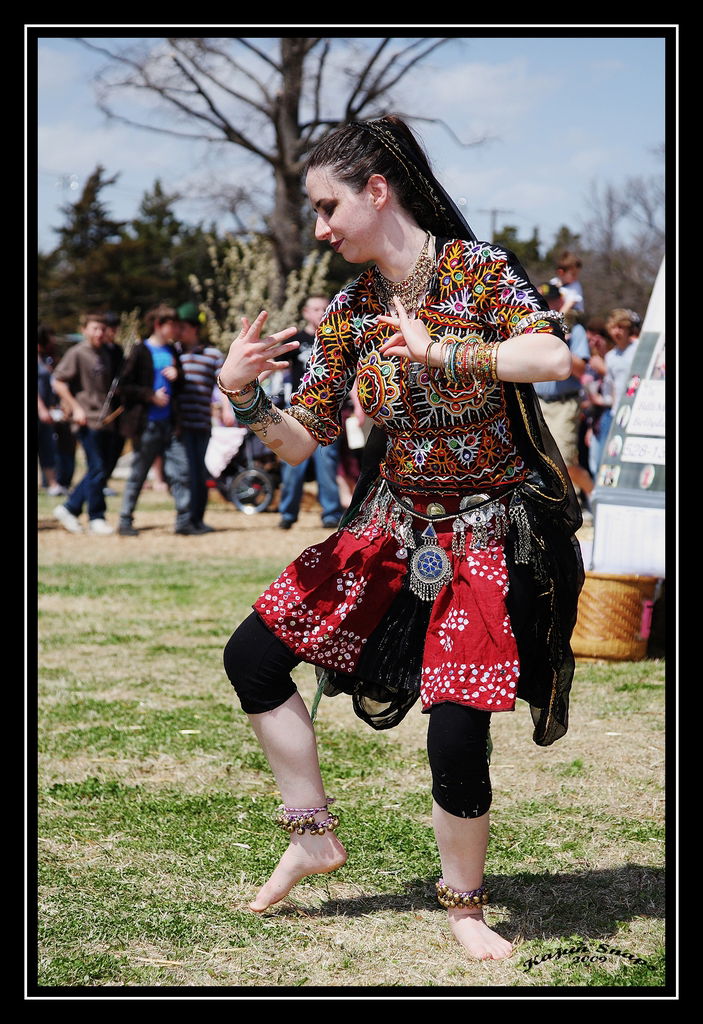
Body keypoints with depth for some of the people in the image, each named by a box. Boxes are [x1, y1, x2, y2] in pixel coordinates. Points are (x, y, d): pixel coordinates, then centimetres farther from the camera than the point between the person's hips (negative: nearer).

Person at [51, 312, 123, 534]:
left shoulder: (107, 355, 14)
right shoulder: (77, 353, -7)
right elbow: (58, 382, -10)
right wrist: (76, 408, -15)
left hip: (106, 421, 7)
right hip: (89, 421, -7)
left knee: (98, 470, 9)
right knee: (97, 470, -5)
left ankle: (69, 508, 18)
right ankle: (96, 518, 5)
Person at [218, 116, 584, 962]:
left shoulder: (477, 270, -13)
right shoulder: (348, 311, 2)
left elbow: (554, 358, -30)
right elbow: (300, 441, 3)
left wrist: (438, 353, -37)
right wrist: (243, 394, -15)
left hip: (489, 535, -6)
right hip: (393, 525, 6)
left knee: (456, 735, -14)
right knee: (252, 655, 2)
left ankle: (463, 902, 12)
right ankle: (313, 834, 18)